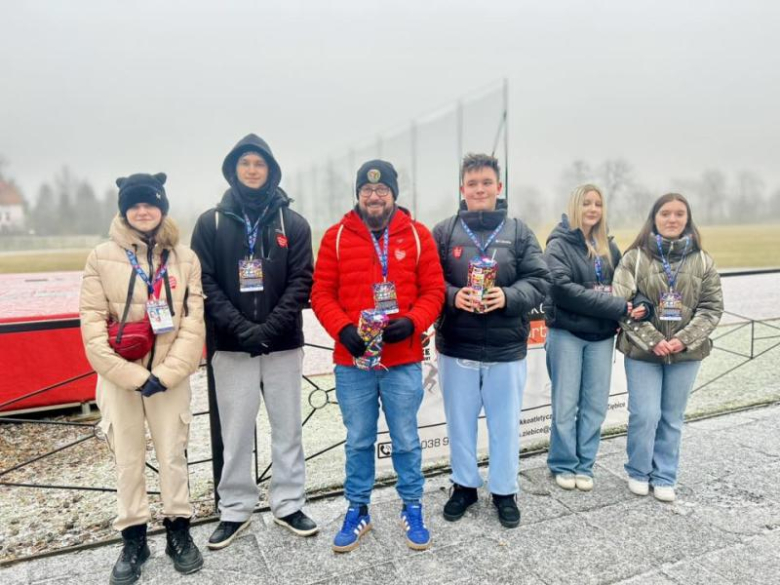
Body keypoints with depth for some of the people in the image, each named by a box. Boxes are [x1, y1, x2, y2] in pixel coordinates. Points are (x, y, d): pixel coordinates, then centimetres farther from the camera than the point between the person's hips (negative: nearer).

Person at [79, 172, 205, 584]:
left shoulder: (185, 258, 0)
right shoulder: (102, 257, -2)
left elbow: (193, 323, -4)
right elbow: (92, 324, -6)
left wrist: (165, 374, -13)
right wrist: (134, 376, -13)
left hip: (170, 376, 0)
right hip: (118, 376, 0)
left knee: (173, 455, 9)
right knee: (127, 460, 10)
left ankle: (178, 532, 27)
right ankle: (133, 539, 27)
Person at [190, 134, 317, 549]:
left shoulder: (293, 224, 4)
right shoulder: (211, 223, 4)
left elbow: (301, 281, -3)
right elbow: (204, 283, -3)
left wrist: (270, 328, -15)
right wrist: (241, 328, -14)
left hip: (283, 344, 1)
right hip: (231, 346, 0)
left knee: (287, 427, 9)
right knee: (236, 431, 8)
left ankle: (288, 505, 24)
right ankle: (235, 510, 23)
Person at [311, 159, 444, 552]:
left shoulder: (417, 234, 2)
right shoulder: (336, 236, 2)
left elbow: (433, 290, 1)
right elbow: (322, 293, 0)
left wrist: (412, 322, -17)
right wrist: (343, 330, -16)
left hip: (404, 361, 0)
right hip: (352, 361, 1)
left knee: (406, 441, 12)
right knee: (358, 442, 14)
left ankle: (412, 509, 32)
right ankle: (357, 511, 32)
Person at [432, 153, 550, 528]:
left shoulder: (519, 233, 3)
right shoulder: (444, 232, 2)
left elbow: (539, 281, -1)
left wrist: (508, 296, -19)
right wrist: (452, 296, -19)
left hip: (507, 349, 0)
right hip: (456, 347, 0)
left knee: (505, 423, 12)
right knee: (460, 421, 14)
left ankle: (505, 491, 30)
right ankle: (464, 485, 33)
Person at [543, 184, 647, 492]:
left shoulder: (609, 246, 11)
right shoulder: (558, 245, -5)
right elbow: (564, 289, -17)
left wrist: (639, 305, -12)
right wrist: (618, 307, -19)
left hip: (602, 336, 5)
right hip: (567, 335, -4)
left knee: (595, 405, 9)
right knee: (566, 405, 3)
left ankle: (584, 465, 23)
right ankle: (563, 465, 20)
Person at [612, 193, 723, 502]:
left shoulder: (702, 261, 5)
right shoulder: (635, 258, -3)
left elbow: (712, 308, 3)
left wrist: (684, 340, -11)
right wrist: (652, 340, -16)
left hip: (686, 353, 3)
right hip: (642, 351, -2)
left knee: (673, 418, 11)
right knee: (645, 415, -2)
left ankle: (664, 477, 27)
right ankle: (638, 472, 21)